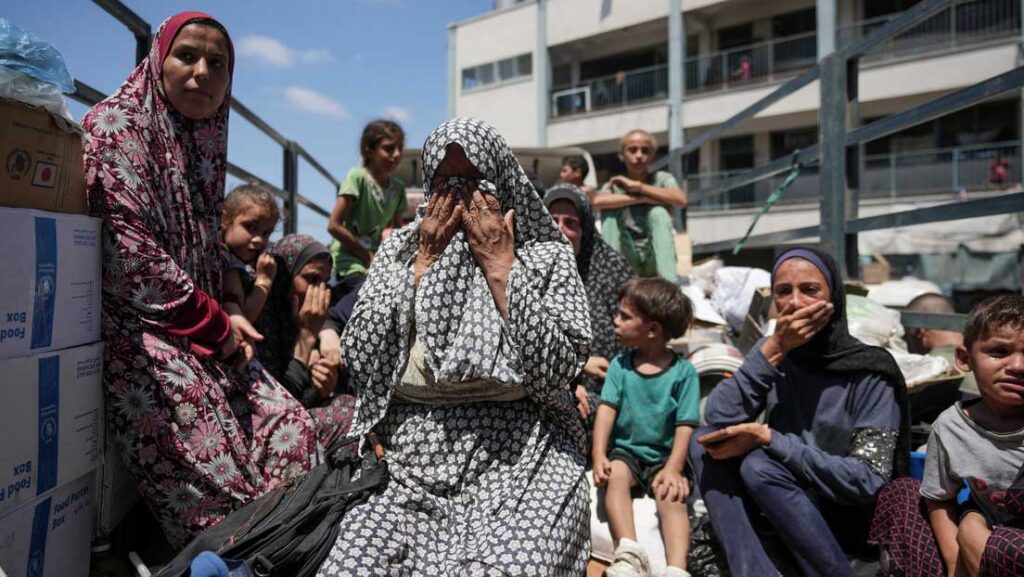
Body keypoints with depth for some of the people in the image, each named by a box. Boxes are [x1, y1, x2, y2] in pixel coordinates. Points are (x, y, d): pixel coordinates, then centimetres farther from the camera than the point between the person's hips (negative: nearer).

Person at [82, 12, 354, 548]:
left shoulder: (203, 141, 16)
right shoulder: (115, 128, -7)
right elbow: (128, 253, -17)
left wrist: (221, 320, 0)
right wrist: (216, 324, -11)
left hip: (198, 333, 8)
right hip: (135, 328, -7)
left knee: (285, 428, -9)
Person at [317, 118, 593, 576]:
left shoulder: (546, 257, 4)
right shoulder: (400, 250, 12)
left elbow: (557, 371, -10)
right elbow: (358, 362, 1)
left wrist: (500, 267, -8)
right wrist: (423, 264, -2)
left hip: (519, 462, -2)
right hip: (409, 472, 3)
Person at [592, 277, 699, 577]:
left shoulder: (683, 371, -5)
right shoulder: (620, 365, 3)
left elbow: (685, 426, -9)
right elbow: (607, 410, -5)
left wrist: (673, 468, -21)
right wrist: (599, 456, -19)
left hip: (663, 456, -2)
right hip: (625, 450, 2)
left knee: (672, 495, -27)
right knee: (615, 474, -28)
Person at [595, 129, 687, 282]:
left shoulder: (662, 179, 2)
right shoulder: (614, 185, 3)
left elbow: (681, 200, -21)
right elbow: (598, 201, -22)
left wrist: (638, 186, -17)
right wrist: (641, 198, -23)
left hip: (655, 258, 0)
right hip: (627, 261, 0)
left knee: (658, 212, -24)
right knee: (610, 210, -17)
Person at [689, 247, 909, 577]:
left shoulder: (870, 371, -14)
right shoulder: (774, 354, -1)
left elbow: (867, 481, -21)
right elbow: (718, 418, -16)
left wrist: (768, 438, -25)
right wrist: (773, 348, -23)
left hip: (854, 517, -4)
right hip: (787, 515, 5)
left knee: (759, 465, -30)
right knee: (704, 443, -17)